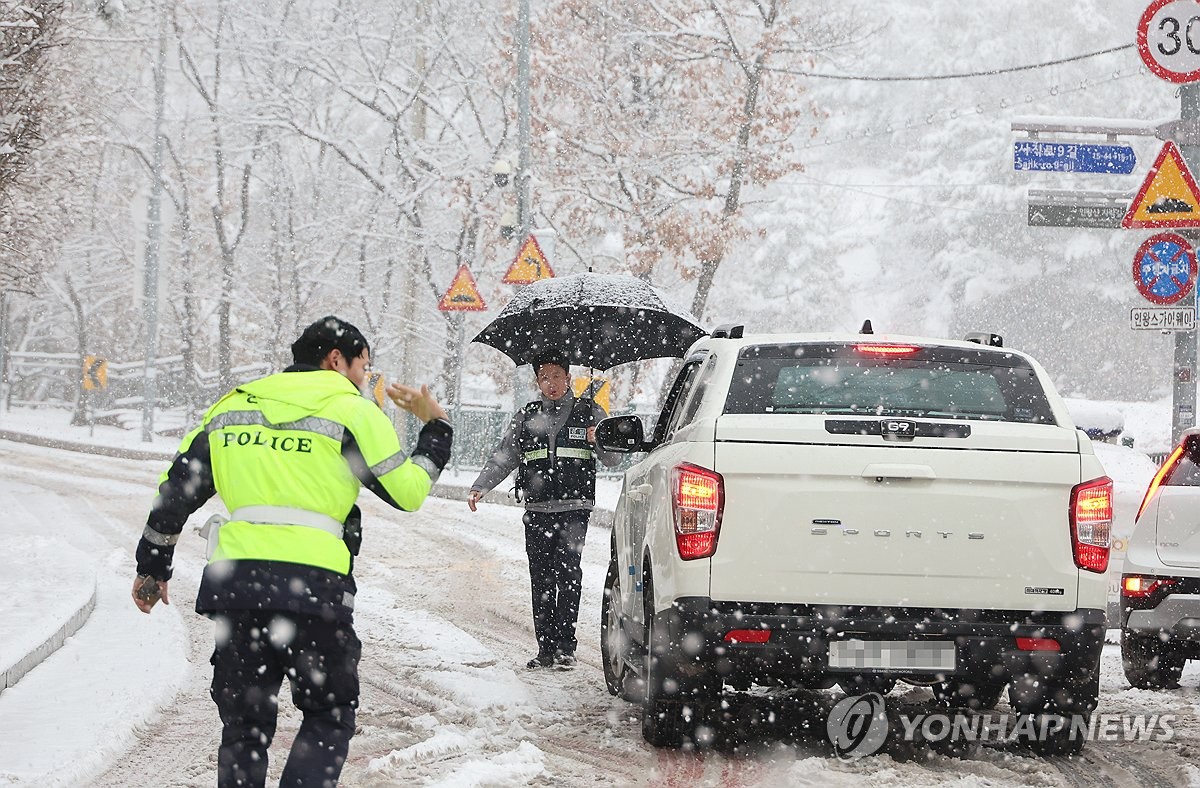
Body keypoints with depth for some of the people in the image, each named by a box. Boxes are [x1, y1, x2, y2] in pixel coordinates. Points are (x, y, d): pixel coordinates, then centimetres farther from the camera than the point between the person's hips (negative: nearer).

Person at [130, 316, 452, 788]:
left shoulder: (233, 407, 17)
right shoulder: (353, 412, 2)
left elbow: (175, 492, 19)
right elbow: (407, 492, 4)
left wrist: (152, 567, 30)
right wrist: (436, 427, 20)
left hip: (234, 582, 4)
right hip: (314, 585, -4)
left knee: (244, 728, 14)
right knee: (330, 718, 11)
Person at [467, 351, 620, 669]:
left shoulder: (589, 413, 9)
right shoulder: (526, 417, 16)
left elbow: (613, 459, 6)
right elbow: (503, 457, 14)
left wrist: (601, 441, -16)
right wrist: (480, 487, 0)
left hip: (574, 509, -3)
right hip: (537, 511, 3)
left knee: (568, 570, -16)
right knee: (541, 580, 1)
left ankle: (565, 647, -14)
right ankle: (546, 650, 5)